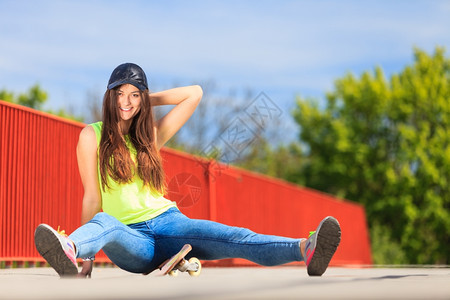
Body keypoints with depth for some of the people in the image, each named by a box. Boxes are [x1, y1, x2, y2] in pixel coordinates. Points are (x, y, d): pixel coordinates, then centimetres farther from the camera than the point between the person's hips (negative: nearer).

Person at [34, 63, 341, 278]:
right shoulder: (92, 136, 5)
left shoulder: (151, 136, 15)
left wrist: (148, 100, 14)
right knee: (103, 222, -39)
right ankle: (69, 251, -74)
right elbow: (92, 197, 0)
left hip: (166, 221, 2)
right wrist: (88, 255, -6)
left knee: (232, 237, -26)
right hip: (131, 237, -2)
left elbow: (194, 93, 17)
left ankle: (306, 250, -49)